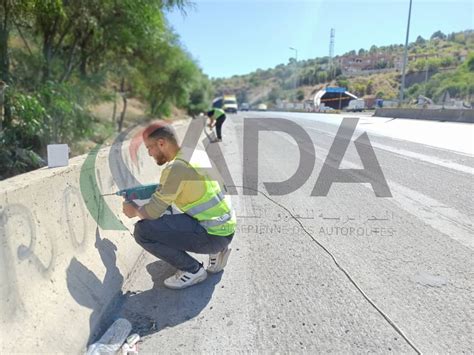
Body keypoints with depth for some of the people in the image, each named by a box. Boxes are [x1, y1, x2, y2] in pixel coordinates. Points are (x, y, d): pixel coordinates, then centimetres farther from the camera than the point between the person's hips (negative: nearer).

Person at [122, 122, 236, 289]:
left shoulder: (176, 168, -21)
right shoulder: (194, 154, 7)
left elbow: (153, 211, -15)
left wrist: (135, 211, 7)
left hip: (213, 235, -9)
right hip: (224, 226, 9)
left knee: (143, 230, -13)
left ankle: (192, 269, 1)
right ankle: (215, 250, 18)